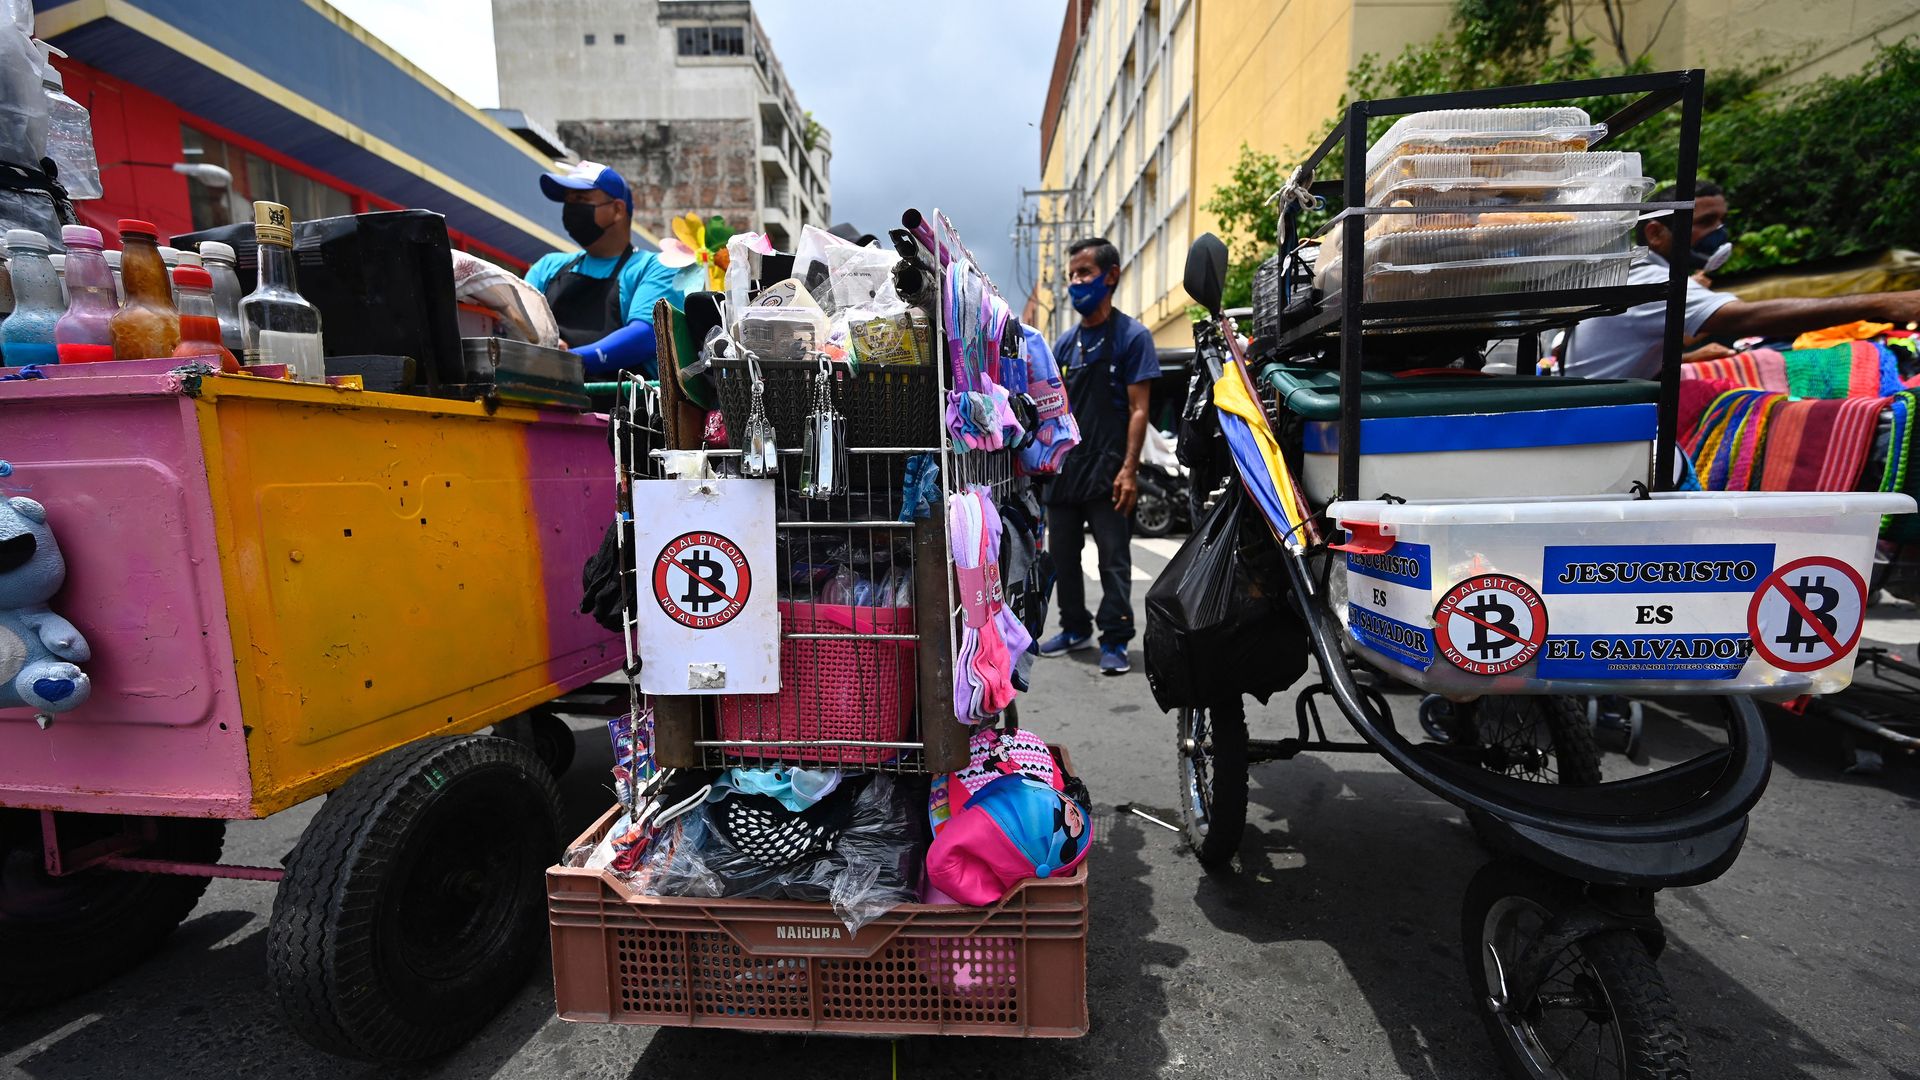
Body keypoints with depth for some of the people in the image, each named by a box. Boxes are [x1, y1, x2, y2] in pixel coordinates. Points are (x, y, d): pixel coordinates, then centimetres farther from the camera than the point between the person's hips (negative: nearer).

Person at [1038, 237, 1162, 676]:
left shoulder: (1132, 336, -2)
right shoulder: (1066, 342, 14)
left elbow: (1138, 409, -8)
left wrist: (1129, 469, -16)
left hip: (1108, 470, -6)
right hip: (1064, 469, 6)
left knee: (1114, 560, -1)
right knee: (1062, 554, 13)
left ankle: (1115, 640, 9)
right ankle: (1076, 628, 28)